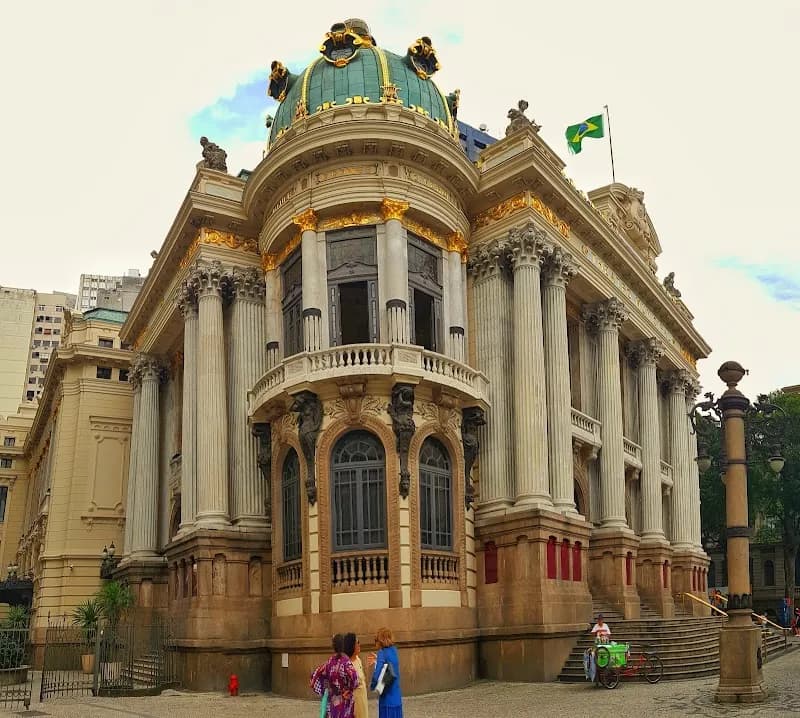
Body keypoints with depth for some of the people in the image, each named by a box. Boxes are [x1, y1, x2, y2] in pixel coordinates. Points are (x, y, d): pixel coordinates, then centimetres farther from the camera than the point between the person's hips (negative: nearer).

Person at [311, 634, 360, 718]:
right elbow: (353, 675, -29)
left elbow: (315, 675, 8)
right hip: (344, 699, -5)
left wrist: (322, 691, 12)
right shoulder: (345, 660, -13)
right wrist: (349, 690, -11)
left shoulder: (330, 661, 2)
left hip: (332, 700, 5)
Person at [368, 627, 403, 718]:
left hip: (387, 696, -6)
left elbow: (377, 673, -20)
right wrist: (377, 660, 14)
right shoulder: (394, 650, 5)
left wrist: (372, 686, -4)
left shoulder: (382, 652, -14)